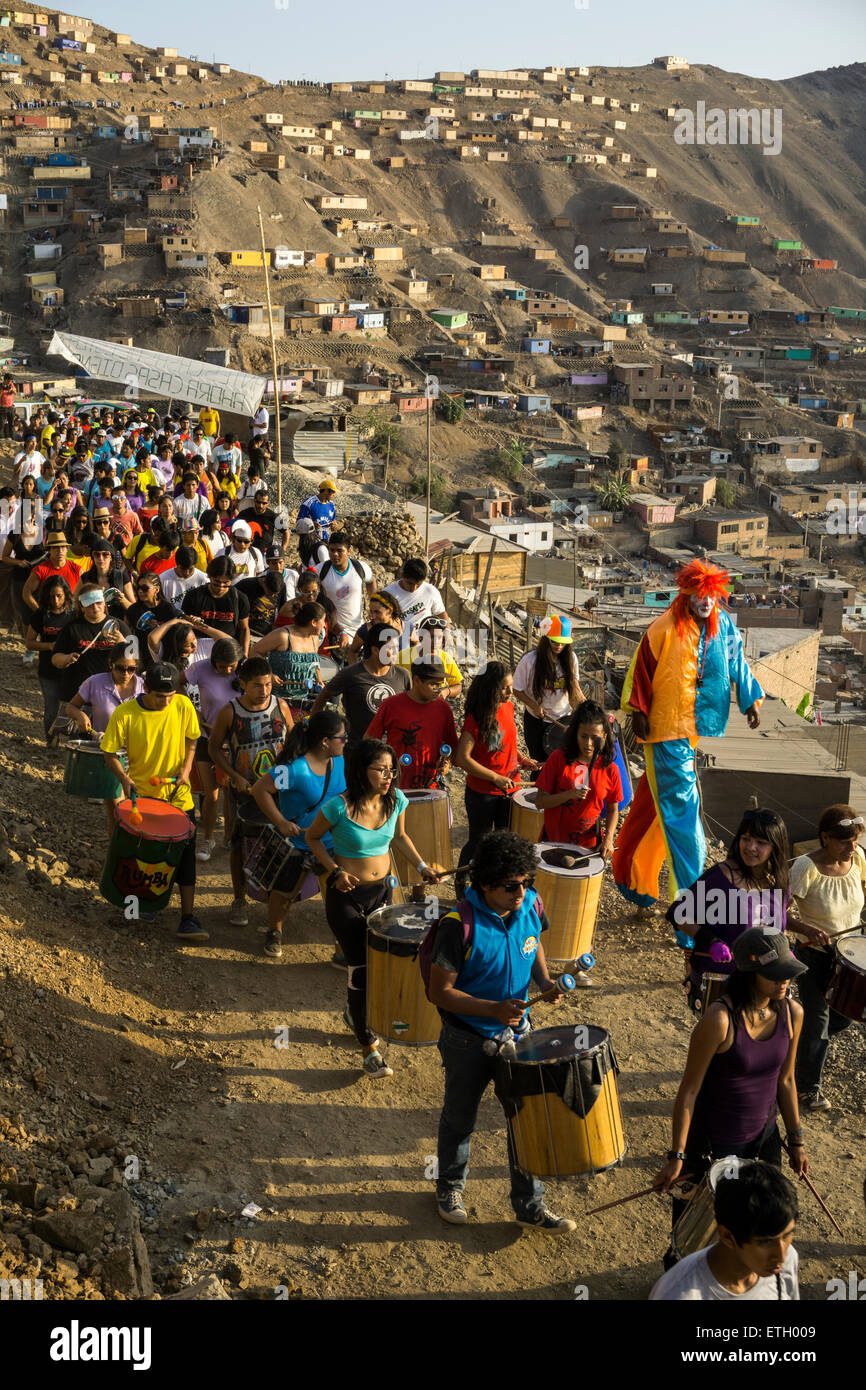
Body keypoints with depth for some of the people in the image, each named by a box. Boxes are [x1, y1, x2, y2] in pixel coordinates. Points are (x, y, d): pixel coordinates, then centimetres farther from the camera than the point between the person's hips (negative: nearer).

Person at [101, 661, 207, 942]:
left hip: (177, 795, 1)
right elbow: (110, 752, -7)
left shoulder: (183, 706, -11)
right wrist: (124, 778, -22)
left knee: (185, 854, -5)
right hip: (141, 794, -1)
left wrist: (186, 768, -9)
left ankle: (187, 918, -2)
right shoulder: (125, 714, -16)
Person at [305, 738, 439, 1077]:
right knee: (361, 967, -5)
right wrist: (335, 870, -16)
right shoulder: (340, 806, -22)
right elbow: (312, 837, -5)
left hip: (382, 889, 5)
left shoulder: (396, 800, -8)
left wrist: (422, 866, 0)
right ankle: (368, 1046, 7)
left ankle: (357, 1016, 45)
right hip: (346, 895, -5)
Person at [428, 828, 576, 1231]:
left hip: (516, 1032, 4)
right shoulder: (460, 926, -28)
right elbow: (440, 992, -22)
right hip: (468, 1040, -4)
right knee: (459, 1120, 18)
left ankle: (530, 1205, 29)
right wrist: (493, 1009, -33)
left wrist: (544, 980, -9)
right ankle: (450, 1187, 44)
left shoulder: (530, 906, -11)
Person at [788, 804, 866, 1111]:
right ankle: (808, 1087, 30)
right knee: (817, 1022, 7)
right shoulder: (806, 868, -28)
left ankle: (804, 1043, 51)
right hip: (814, 956, -5)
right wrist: (806, 929, -36)